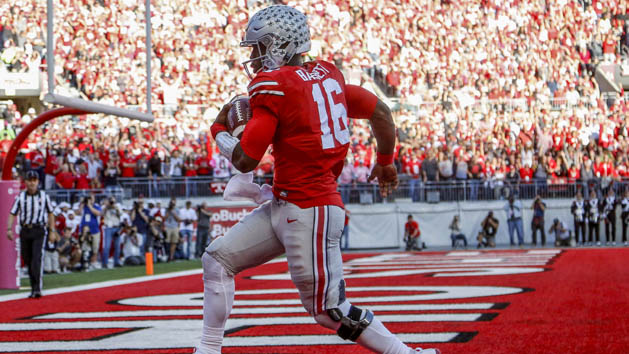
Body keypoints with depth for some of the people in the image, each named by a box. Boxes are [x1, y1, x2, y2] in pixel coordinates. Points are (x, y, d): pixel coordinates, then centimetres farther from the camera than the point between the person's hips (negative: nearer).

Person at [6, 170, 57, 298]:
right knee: (27, 260, 6)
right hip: (24, 230, 2)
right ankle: (33, 288, 18)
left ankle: (37, 289, -21)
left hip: (39, 231, -2)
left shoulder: (44, 196, 4)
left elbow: (50, 213, 14)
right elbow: (12, 214, 0)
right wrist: (9, 229, -13)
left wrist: (52, 231, 11)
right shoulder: (20, 196, 3)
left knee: (37, 258, -16)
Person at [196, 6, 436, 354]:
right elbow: (380, 112, 16)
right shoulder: (327, 74, 9)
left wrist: (220, 130, 8)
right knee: (217, 258, 10)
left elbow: (245, 160, -12)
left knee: (330, 311, -2)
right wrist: (385, 162, 33)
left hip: (311, 213, -9)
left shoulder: (272, 85, -14)